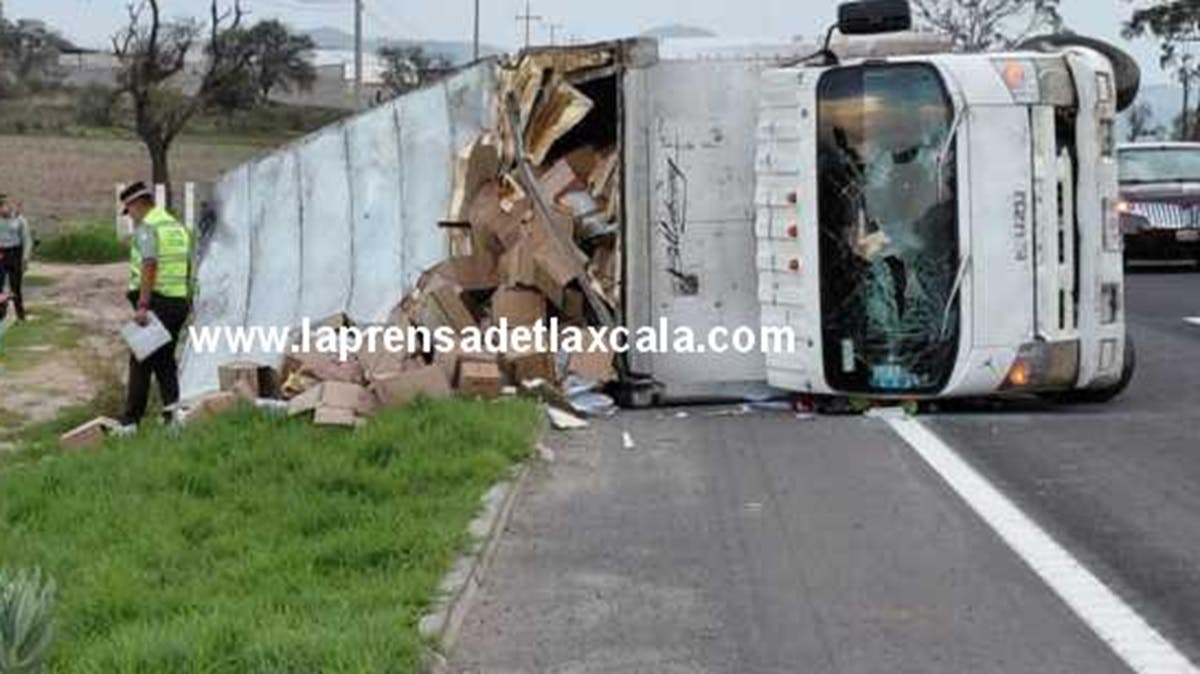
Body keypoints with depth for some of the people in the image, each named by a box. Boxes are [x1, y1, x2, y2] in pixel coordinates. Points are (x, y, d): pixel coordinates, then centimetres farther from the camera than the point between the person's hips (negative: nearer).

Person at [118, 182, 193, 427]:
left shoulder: (146, 227, -10)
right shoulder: (177, 226, 15)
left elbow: (149, 266, -21)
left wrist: (142, 305, -24)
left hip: (156, 299, -7)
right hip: (180, 300, 7)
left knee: (141, 361, -1)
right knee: (165, 357, 17)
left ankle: (131, 419, 1)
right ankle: (172, 403, 2)